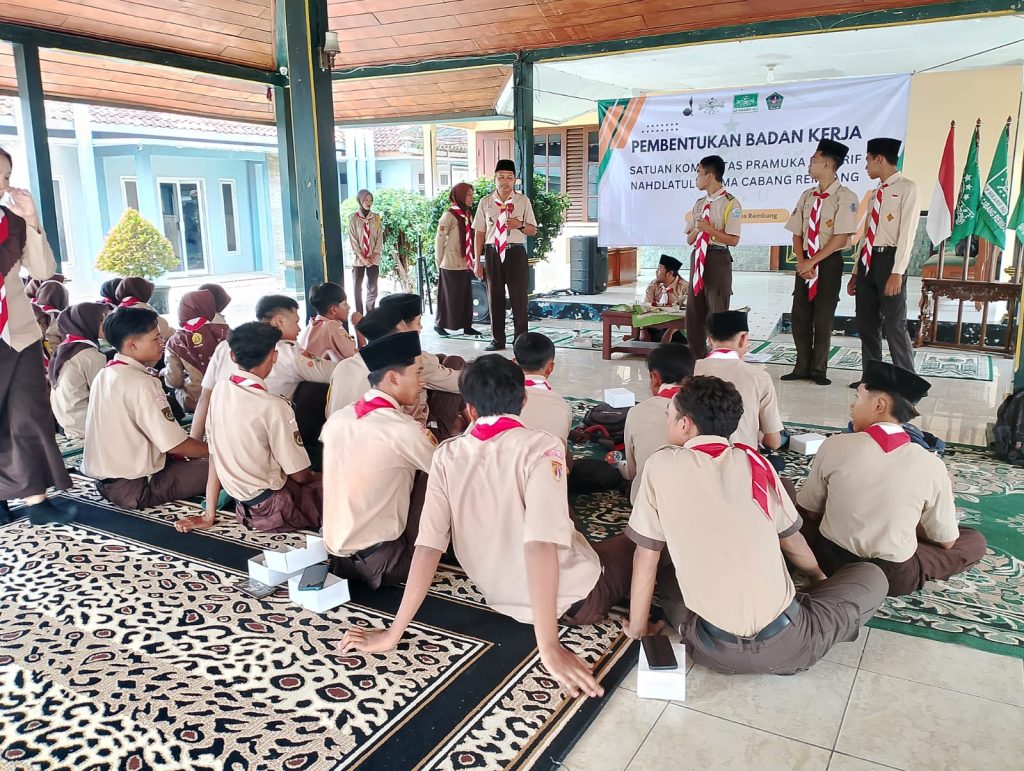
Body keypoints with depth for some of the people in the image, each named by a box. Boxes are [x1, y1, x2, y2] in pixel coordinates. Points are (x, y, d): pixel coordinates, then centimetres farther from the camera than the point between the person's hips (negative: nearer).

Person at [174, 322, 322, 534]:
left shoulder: (219, 390, -3)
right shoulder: (274, 406, -22)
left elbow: (215, 454, 3)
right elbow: (299, 474, -14)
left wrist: (209, 515, 10)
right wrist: (314, 477, 8)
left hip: (243, 506, 7)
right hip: (274, 509, -7)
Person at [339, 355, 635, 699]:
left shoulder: (446, 455, -9)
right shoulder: (540, 447, -22)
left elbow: (428, 545, -14)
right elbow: (541, 542, -31)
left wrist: (393, 634, -11)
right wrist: (550, 648, -31)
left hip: (504, 597, 5)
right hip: (576, 597, -4)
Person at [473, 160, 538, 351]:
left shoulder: (523, 201, 4)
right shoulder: (485, 203, 6)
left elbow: (533, 230, 5)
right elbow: (480, 232, 7)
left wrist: (520, 225, -16)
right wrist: (478, 261, 3)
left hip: (516, 252, -1)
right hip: (492, 252, 2)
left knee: (518, 296, 1)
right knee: (494, 296, 7)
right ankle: (497, 339, 18)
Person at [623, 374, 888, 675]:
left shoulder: (661, 465, -3)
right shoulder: (754, 461, 4)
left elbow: (646, 557, 3)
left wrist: (638, 628, 17)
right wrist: (820, 577, 39)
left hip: (715, 650, 0)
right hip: (784, 644, 1)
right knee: (872, 576, 24)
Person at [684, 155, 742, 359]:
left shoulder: (730, 203, -8)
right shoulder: (699, 203, 14)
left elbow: (733, 240, -14)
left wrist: (708, 228, -17)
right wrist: (696, 229, -6)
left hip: (717, 259, -7)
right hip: (697, 258, 8)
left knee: (717, 313, -3)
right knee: (694, 313, 11)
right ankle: (698, 359, 22)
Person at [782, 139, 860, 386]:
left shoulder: (845, 197, -9)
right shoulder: (807, 196, 9)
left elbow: (841, 237, -15)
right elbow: (797, 234, 8)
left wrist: (812, 262, -16)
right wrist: (802, 262, -7)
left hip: (829, 262, -5)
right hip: (805, 263, 5)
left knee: (823, 317, 2)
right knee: (800, 315, 6)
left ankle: (818, 370, 14)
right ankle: (802, 368, 16)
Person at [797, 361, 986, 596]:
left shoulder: (835, 446, -17)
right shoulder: (931, 465, -17)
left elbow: (808, 511, -3)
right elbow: (945, 541, -3)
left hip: (832, 562, -1)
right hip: (895, 578, 2)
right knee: (975, 541, 23)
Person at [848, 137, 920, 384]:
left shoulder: (906, 188, -5)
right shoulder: (876, 193, 18)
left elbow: (907, 233, -13)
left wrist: (897, 273, -20)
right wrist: (856, 272, 16)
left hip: (889, 259, -7)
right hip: (868, 261, 8)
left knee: (895, 325, -5)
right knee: (866, 324, 10)